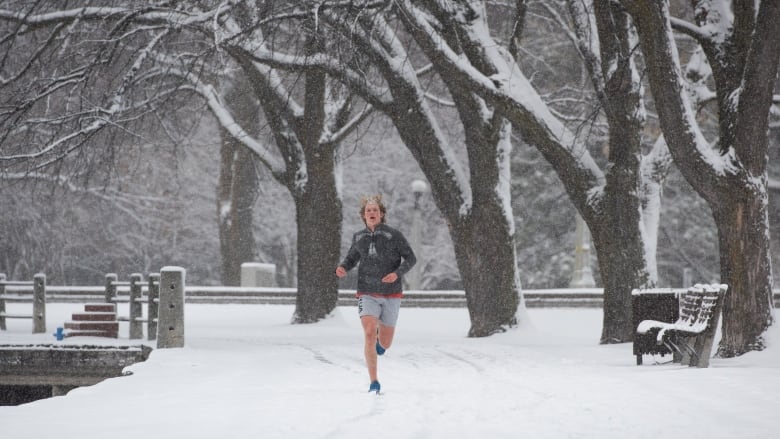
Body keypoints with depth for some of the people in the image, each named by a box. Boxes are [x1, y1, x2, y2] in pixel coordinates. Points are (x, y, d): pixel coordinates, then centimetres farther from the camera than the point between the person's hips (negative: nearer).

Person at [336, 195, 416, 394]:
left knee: (384, 345, 8)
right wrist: (342, 268, -5)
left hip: (391, 295, -1)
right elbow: (352, 258, 19)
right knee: (369, 335, -21)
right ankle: (374, 382, -15)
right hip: (368, 295, 1)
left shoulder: (394, 235, -6)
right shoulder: (359, 237, 4)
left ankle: (381, 335, 48)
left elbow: (410, 258, -2)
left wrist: (397, 274, -21)